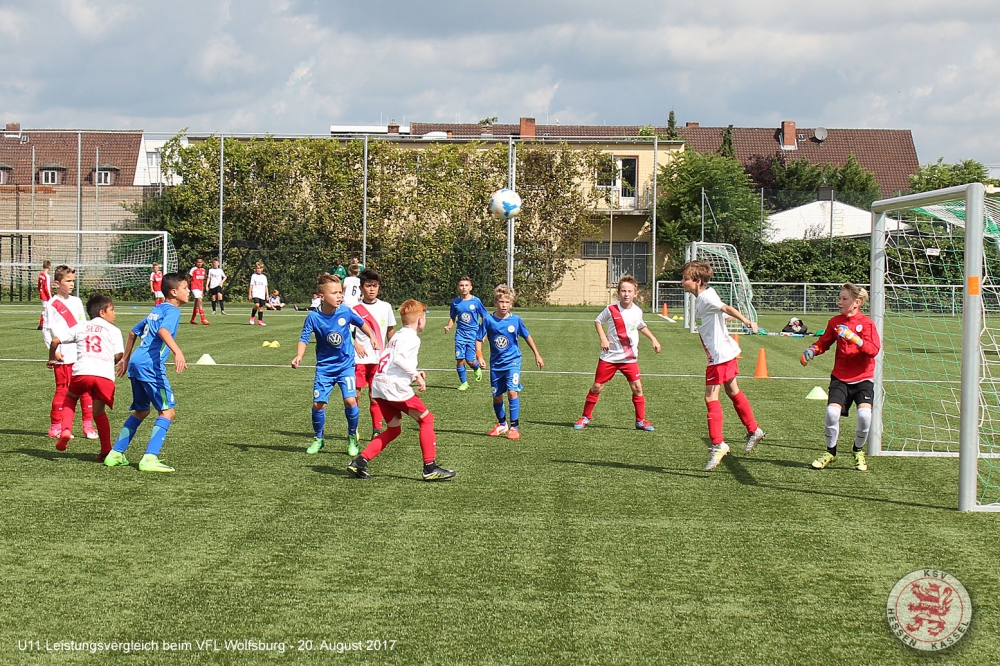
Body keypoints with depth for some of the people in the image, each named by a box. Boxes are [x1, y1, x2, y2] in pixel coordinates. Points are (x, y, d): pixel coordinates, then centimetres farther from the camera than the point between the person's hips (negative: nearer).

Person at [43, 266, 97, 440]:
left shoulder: (77, 302, 13)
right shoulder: (52, 304, -3)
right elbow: (46, 330, -3)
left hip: (82, 355, 5)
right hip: (64, 358, -5)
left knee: (86, 390, 3)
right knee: (63, 390, -1)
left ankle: (88, 425, 9)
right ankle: (55, 427, 10)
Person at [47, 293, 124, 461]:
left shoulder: (80, 327, 22)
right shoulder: (113, 330, 15)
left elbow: (55, 341, 18)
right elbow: (119, 354, 2)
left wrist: (52, 358, 37)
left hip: (82, 371, 1)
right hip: (105, 375, -1)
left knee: (70, 398, 29)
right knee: (99, 412, 15)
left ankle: (66, 429, 6)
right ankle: (106, 451, 13)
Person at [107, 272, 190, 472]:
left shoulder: (156, 310, 22)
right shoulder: (172, 311, -4)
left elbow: (133, 332, 30)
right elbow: (163, 330, -25)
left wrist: (125, 359, 38)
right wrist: (178, 352, -39)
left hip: (136, 364, 9)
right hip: (151, 366, -9)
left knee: (140, 411, 22)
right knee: (167, 411, -8)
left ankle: (116, 454, 24)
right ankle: (149, 459, -17)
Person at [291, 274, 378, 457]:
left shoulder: (346, 311, -12)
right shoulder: (314, 317, -15)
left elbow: (361, 324, 7)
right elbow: (304, 338, -12)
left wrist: (373, 338, 11)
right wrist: (299, 356, -28)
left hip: (346, 365, 0)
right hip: (324, 366, 0)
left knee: (350, 400, -14)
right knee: (318, 403, -3)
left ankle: (353, 438, 8)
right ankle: (318, 439, 22)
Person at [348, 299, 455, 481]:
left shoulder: (397, 336, 23)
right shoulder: (412, 338, -7)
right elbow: (399, 359, -21)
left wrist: (414, 374, 16)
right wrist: (416, 375, -14)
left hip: (379, 385, 9)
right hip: (395, 386, -9)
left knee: (393, 429, 17)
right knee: (426, 419, 2)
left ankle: (359, 462, 8)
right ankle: (430, 468, -1)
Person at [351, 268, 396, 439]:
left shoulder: (385, 307, 5)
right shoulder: (355, 308, -3)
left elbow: (390, 331, 14)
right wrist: (355, 344, -14)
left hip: (378, 359, 2)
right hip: (359, 359, -2)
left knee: (375, 396, 6)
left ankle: (377, 430, 12)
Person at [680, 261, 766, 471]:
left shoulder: (706, 298, -18)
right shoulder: (702, 298, 10)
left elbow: (726, 308, -33)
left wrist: (746, 321, -48)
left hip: (720, 355, -11)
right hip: (727, 353, 11)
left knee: (711, 398, -9)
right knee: (733, 392, 23)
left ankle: (718, 444, -6)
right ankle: (754, 431, 36)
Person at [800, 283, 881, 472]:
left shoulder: (866, 323, -7)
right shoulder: (835, 322, 5)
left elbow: (874, 349, -17)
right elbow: (824, 342, 12)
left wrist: (854, 338, -30)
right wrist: (812, 350, -9)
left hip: (862, 378, -3)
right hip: (840, 377, 3)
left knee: (864, 413, -23)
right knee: (832, 411, -18)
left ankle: (859, 451, 6)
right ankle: (830, 451, 7)